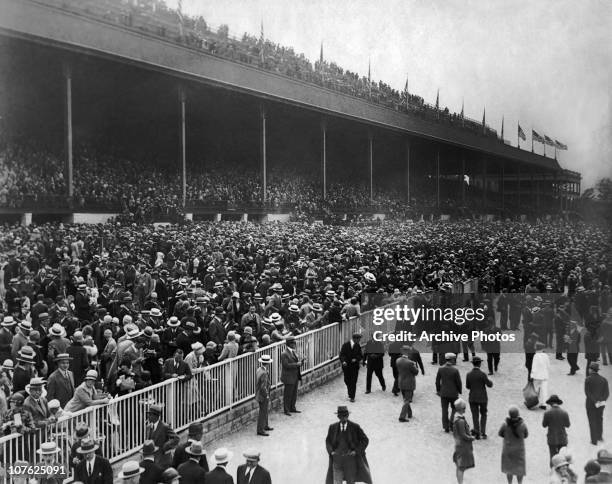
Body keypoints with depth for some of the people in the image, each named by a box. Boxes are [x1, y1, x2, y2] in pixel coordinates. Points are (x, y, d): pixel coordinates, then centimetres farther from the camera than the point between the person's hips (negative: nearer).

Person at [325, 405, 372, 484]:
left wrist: (356, 451, -8)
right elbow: (327, 441, 19)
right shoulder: (332, 427, 5)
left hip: (350, 458, -2)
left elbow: (365, 440, 2)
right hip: (337, 459, 2)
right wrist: (331, 451, 2)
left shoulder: (355, 427, -3)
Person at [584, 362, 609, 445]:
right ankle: (599, 436, 39)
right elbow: (607, 393, -7)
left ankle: (594, 440, 11)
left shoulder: (588, 379, -13)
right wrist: (602, 400, -13)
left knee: (592, 422, 8)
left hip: (590, 404, -4)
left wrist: (595, 401, -18)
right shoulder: (603, 379, -2)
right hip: (601, 404, 4)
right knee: (599, 419, 25)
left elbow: (587, 392, -19)